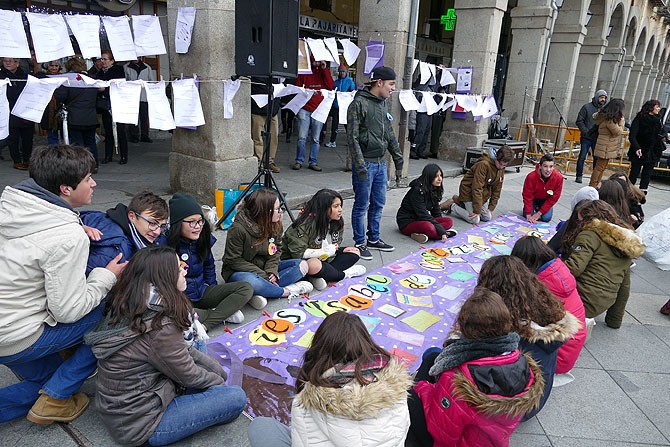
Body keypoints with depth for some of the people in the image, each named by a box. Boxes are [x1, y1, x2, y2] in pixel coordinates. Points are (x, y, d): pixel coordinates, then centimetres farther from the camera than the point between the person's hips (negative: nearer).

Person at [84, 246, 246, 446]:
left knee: (215, 371, 13)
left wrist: (214, 367, 7)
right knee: (236, 397, -7)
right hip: (137, 424, -8)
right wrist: (218, 381, 4)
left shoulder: (126, 307, -3)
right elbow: (188, 375, -14)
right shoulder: (160, 326, -31)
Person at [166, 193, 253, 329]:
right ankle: (224, 312, -17)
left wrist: (213, 290, 11)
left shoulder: (203, 240, 1)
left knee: (246, 288, -9)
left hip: (202, 292, 6)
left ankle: (205, 325, -19)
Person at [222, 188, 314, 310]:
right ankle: (288, 291, -17)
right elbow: (233, 260, -19)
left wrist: (272, 271, -17)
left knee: (302, 265, -10)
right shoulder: (238, 229, -24)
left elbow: (276, 250, 4)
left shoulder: (275, 224, -6)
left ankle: (262, 293, -24)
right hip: (240, 271, -6)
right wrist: (263, 276, -23)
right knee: (251, 282, -42)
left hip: (266, 269, 6)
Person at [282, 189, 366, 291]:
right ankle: (345, 274, -13)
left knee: (355, 252, 0)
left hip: (325, 258, 8)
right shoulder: (306, 224, -24)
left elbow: (335, 245, 9)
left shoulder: (338, 222, -1)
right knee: (313, 265, -41)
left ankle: (323, 276, -20)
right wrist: (325, 251, -23)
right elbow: (298, 252, -26)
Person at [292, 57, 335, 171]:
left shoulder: (324, 72, 11)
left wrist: (325, 69, -6)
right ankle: (299, 161, 7)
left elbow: (331, 86, -5)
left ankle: (313, 162, 12)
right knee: (302, 137, -4)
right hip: (305, 109, -1)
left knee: (316, 138, 4)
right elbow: (297, 87, 12)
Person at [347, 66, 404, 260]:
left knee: (378, 203, 15)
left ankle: (374, 238, 29)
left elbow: (390, 134, 19)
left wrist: (398, 159, 17)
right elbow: (352, 137, -16)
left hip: (381, 162, 8)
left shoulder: (384, 103, 13)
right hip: (365, 162, -8)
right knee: (362, 205, 2)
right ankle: (360, 243, 15)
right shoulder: (359, 103, -12)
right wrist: (360, 165, -21)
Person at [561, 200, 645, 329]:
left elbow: (574, 267, -21)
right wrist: (615, 321, 29)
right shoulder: (626, 246, 20)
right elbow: (624, 287, 23)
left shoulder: (591, 235, -6)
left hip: (584, 300, -9)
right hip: (601, 306, 9)